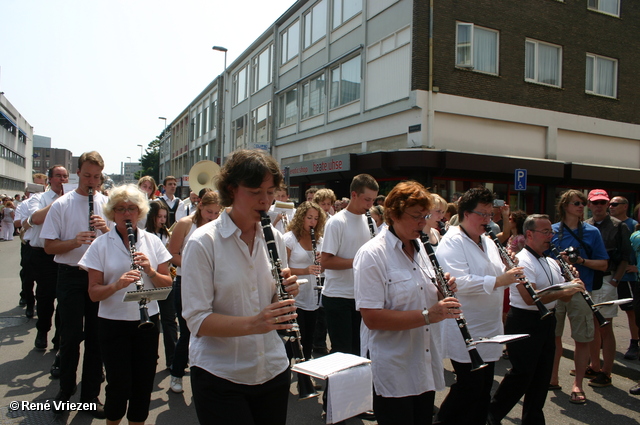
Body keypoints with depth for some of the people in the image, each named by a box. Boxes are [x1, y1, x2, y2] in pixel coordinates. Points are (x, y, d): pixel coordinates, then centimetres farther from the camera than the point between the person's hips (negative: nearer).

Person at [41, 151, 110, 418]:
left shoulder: (107, 204, 5)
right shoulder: (61, 205, -1)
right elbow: (49, 246, -3)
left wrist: (106, 228, -15)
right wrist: (75, 241, -21)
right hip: (71, 276, -2)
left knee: (96, 336, 9)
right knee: (71, 335, 6)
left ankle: (91, 394, 24)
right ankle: (66, 390, 28)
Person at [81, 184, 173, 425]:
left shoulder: (153, 242, 1)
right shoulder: (100, 245, -4)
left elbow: (167, 283, 2)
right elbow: (93, 293, -6)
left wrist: (150, 270, -17)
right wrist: (117, 284, -25)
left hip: (147, 321, 2)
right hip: (113, 324, -2)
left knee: (144, 384, 9)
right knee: (119, 385, 3)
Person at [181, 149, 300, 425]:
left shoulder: (274, 238, 1)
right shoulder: (203, 243, -14)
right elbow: (196, 320, -18)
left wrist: (287, 294, -12)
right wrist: (253, 324, -31)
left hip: (273, 369, 5)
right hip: (220, 377, -5)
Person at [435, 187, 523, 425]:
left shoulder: (487, 242, 14)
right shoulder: (452, 242, -14)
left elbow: (499, 275, 18)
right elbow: (460, 282, -27)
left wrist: (510, 269, -3)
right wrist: (498, 281, -29)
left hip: (489, 330, 9)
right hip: (465, 333, -8)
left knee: (484, 387, 16)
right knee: (470, 387, 1)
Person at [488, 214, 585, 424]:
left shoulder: (551, 263, 12)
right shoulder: (522, 261, -17)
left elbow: (565, 294, 16)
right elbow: (530, 298, -27)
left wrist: (573, 286, -3)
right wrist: (564, 291, -24)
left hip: (547, 321, 9)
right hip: (524, 323, -8)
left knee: (542, 375, 14)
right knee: (522, 374, -4)